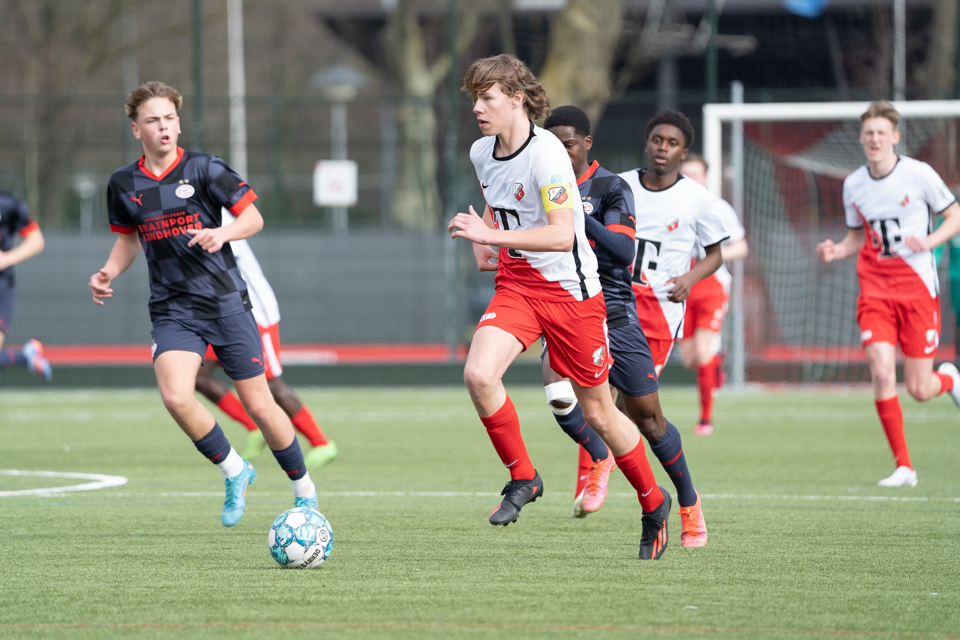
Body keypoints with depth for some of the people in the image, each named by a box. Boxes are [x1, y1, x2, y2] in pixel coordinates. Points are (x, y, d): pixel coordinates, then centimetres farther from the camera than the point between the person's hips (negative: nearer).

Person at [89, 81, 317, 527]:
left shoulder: (204, 169, -6)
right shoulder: (123, 184, 5)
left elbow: (253, 218, -3)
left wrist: (222, 233, -23)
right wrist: (109, 272, 3)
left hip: (226, 302, -2)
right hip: (172, 310, 2)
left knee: (259, 406, -1)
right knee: (176, 398, -22)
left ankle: (304, 489, 21)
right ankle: (234, 471, 2)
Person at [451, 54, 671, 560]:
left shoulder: (545, 154, -20)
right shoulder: (481, 153, 4)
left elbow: (561, 235, -28)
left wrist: (491, 235, -31)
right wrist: (485, 242, 7)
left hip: (570, 288, -6)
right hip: (515, 285, 6)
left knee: (597, 413, 5)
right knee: (478, 372, -21)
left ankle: (653, 503, 27)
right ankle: (522, 478, -2)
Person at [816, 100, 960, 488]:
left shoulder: (919, 174, -6)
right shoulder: (853, 185, 5)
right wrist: (835, 251, -3)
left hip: (918, 288, -2)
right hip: (875, 290, 2)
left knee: (919, 390, -2)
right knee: (882, 374, -16)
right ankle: (903, 466, -4)